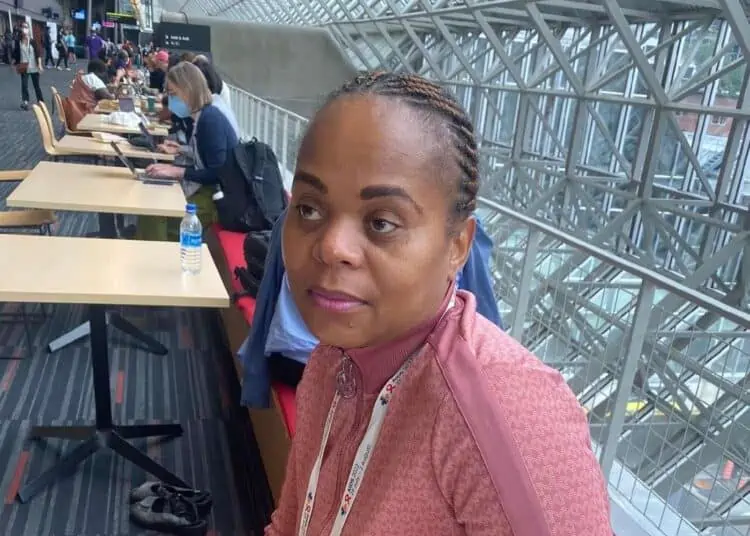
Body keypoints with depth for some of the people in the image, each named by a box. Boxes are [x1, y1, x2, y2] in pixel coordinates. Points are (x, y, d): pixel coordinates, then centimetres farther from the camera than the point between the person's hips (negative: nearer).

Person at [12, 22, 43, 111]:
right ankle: (25, 102, -2)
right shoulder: (18, 42, 1)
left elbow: (38, 53, -5)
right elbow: (15, 54, 6)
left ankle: (40, 101, 19)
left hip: (34, 67, -1)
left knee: (36, 85, 8)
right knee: (24, 85, -5)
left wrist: (39, 65, -12)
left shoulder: (33, 41, -4)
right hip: (24, 67, 1)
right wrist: (15, 65, 2)